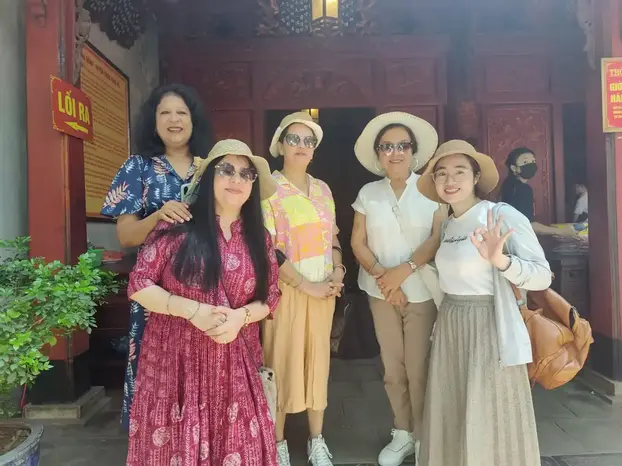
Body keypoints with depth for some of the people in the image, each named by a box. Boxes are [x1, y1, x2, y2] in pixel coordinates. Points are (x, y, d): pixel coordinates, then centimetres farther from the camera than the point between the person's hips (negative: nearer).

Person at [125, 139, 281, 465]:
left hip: (234, 363, 3)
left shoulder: (258, 238, 4)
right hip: (175, 358, -2)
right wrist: (192, 310, -17)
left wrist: (241, 316, -13)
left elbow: (270, 297, 6)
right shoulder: (178, 227, -8)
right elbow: (138, 285, -6)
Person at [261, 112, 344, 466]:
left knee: (318, 360, 12)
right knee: (281, 362, 4)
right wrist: (306, 285, -16)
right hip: (286, 289, -5)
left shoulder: (322, 189, 10)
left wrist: (337, 272, -2)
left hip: (323, 290, 5)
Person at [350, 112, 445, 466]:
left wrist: (404, 270, -16)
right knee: (393, 367, 10)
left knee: (419, 368, 0)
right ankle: (402, 433, 26)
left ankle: (423, 437, 19)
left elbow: (439, 237, -8)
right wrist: (381, 275, -10)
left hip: (422, 290, -2)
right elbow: (358, 242, 3)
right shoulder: (368, 193, 5)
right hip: (381, 291, 3)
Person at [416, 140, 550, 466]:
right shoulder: (447, 225, 8)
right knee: (451, 418, 16)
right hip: (449, 328, 7)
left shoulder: (503, 216, -12)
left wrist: (500, 259, -32)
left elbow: (542, 276, -15)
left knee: (490, 424, 4)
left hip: (488, 328, -6)